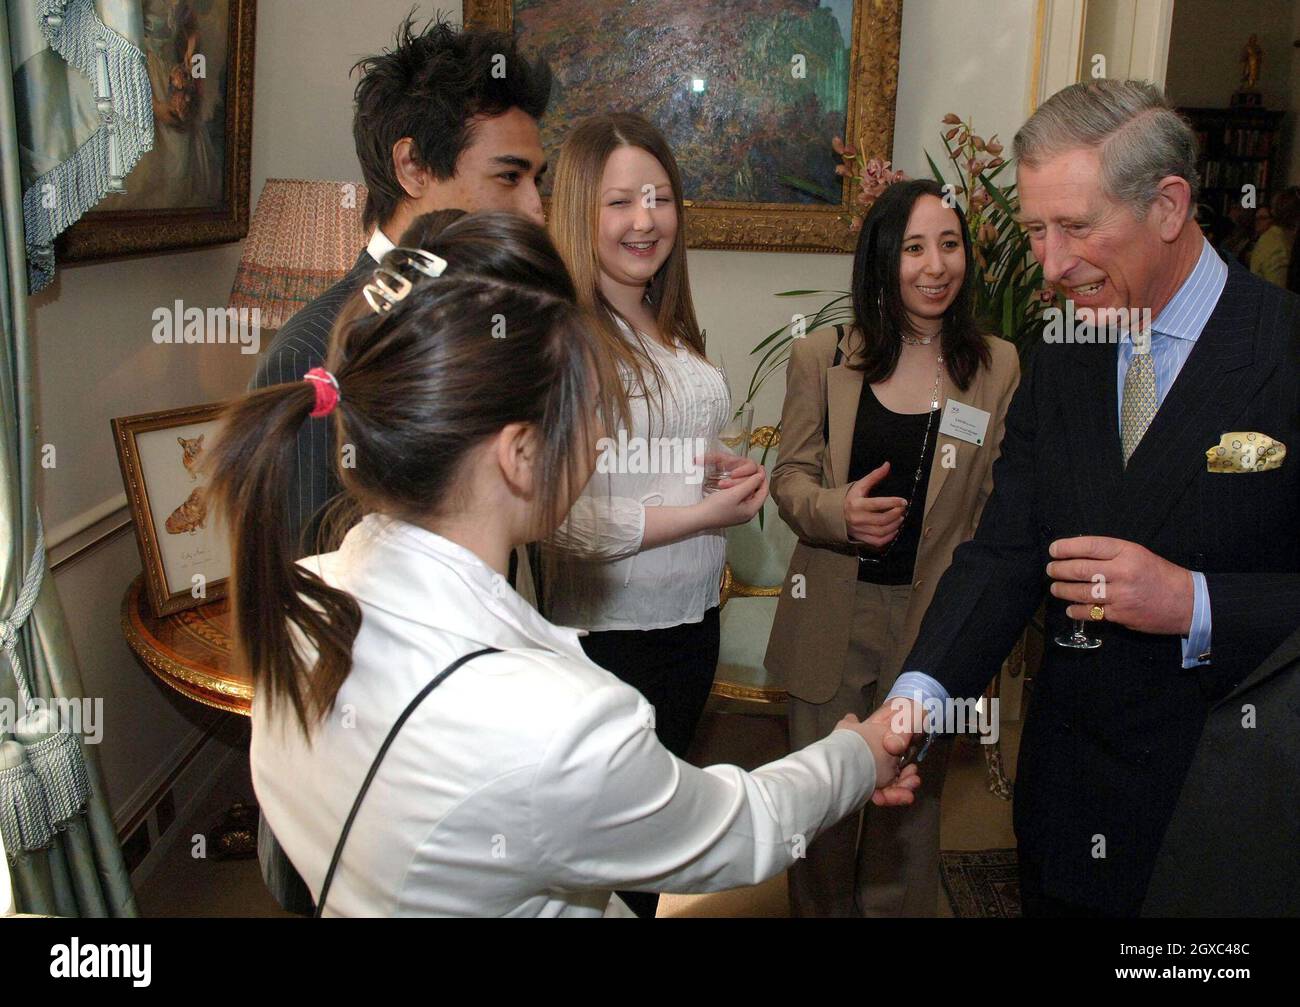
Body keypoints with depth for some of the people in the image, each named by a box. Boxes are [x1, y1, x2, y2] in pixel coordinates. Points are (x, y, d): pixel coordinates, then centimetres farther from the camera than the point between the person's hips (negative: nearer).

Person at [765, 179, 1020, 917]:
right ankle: (820, 910, 39)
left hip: (936, 615, 0)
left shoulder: (999, 367, -2)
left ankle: (897, 909, 39)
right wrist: (836, 510, -18)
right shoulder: (821, 357, -1)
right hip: (834, 613, 1)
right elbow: (790, 475, 2)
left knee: (911, 794, 16)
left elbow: (1000, 504, 0)